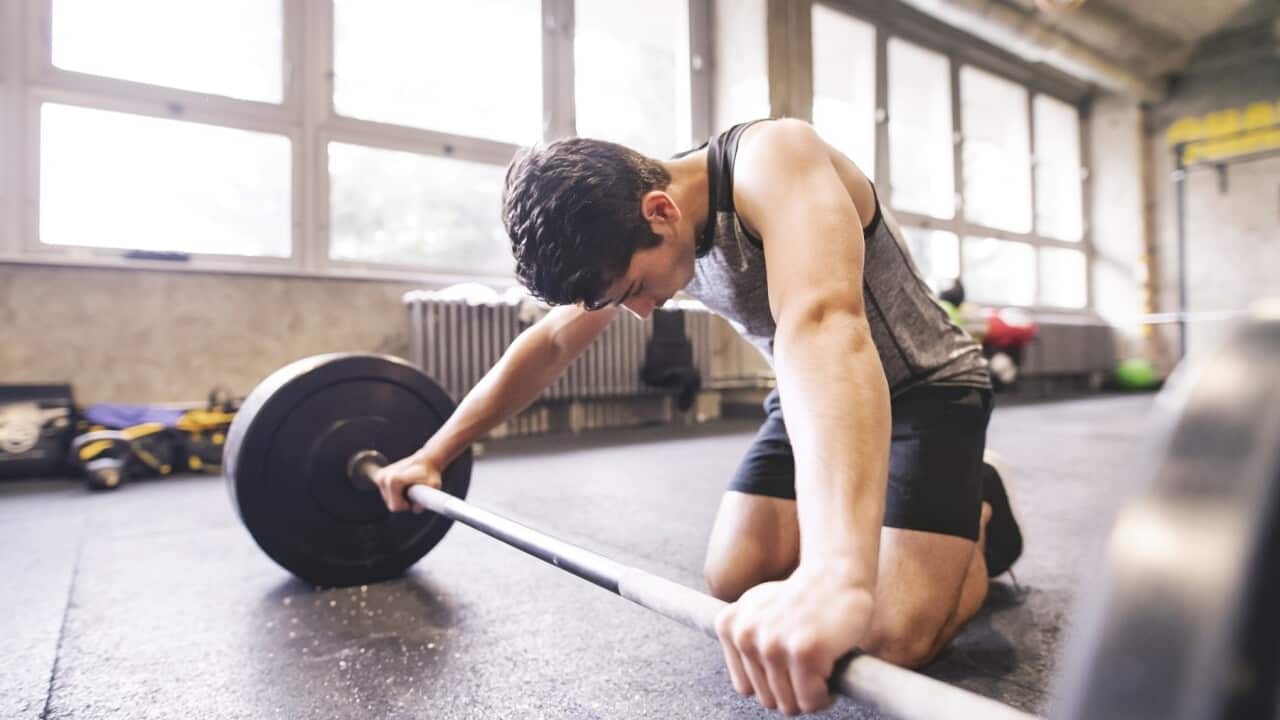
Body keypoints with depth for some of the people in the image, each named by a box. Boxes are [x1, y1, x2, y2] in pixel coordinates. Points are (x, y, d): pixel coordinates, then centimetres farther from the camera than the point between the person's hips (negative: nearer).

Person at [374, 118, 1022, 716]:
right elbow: (547, 344, 2)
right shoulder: (631, 236, -8)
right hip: (815, 395, 6)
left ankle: (983, 519, 11)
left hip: (926, 387, -6)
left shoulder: (772, 161, -32)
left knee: (889, 637, -19)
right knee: (734, 582, -5)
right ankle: (867, 527, 19)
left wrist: (837, 574, -66)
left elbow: (821, 324, -51)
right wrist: (432, 453, 4)